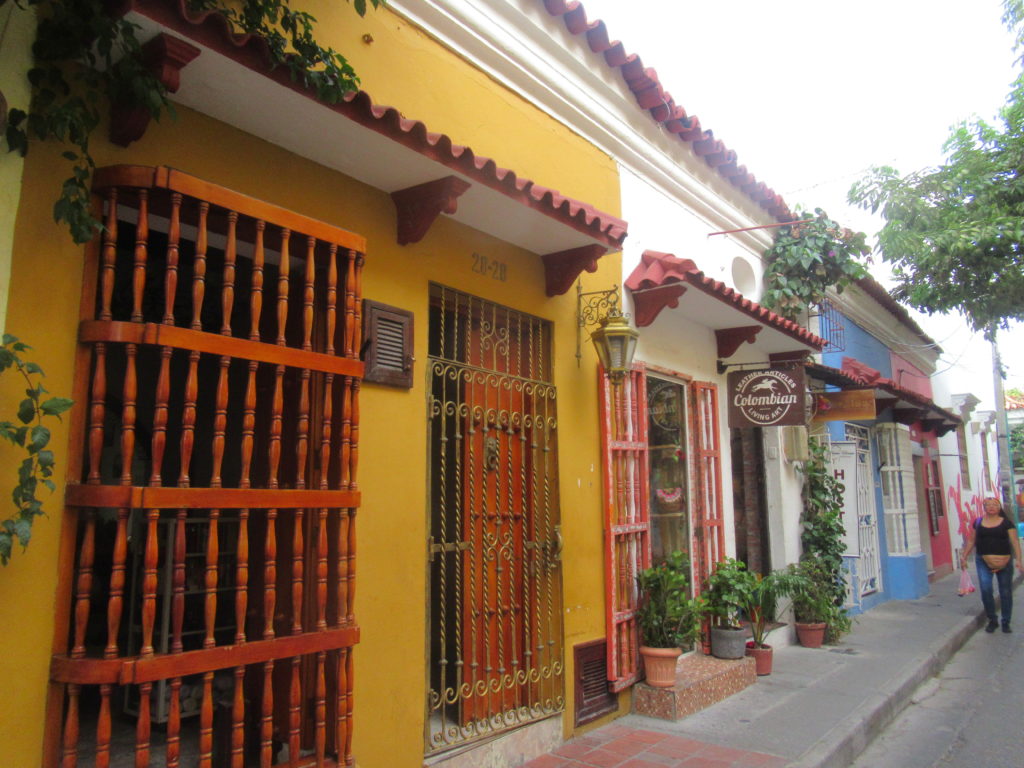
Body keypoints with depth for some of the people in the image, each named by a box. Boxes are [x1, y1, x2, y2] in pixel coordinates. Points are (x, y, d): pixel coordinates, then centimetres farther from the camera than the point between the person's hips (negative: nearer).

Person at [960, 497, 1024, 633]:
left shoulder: (1006, 523, 1)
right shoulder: (978, 522, 7)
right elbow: (971, 541, 14)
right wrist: (964, 557, 11)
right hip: (983, 561, 1)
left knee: (1006, 592, 5)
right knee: (985, 589, -10)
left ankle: (1006, 622, 21)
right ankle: (992, 620, 8)